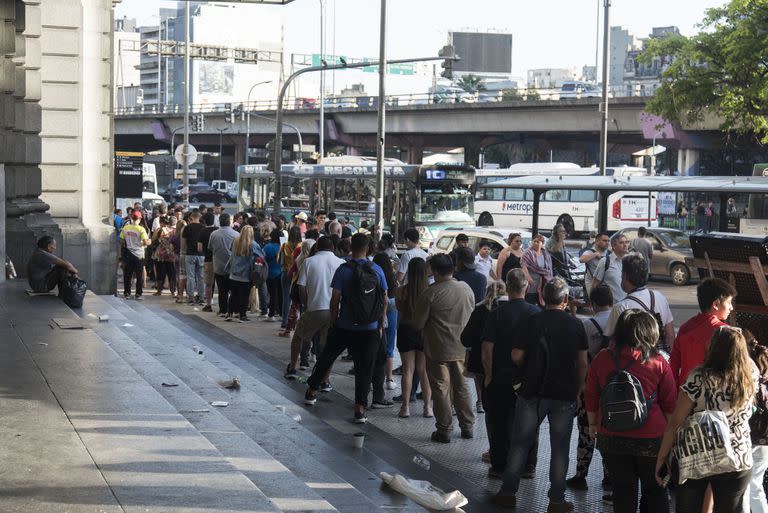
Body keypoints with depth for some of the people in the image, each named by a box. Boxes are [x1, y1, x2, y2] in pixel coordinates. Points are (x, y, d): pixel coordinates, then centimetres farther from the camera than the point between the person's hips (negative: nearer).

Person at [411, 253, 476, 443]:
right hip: (462, 348, 5)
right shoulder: (467, 289, -1)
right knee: (462, 387, 16)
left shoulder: (431, 293, -17)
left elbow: (417, 324, -12)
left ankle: (444, 430, 10)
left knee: (441, 389, 5)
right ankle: (468, 427, 22)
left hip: (439, 350, -5)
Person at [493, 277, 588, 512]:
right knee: (560, 448, 8)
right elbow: (582, 363, 2)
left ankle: (508, 492, 15)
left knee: (520, 442, 10)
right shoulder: (576, 324, -2)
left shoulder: (533, 322, -7)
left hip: (533, 393, -1)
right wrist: (577, 391, 13)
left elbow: (516, 356, -6)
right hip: (565, 396, 1)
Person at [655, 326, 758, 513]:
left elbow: (674, 423, -15)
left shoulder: (698, 379, -17)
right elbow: (749, 362, 20)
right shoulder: (751, 378, -7)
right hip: (738, 464, 2)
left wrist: (661, 458, -7)